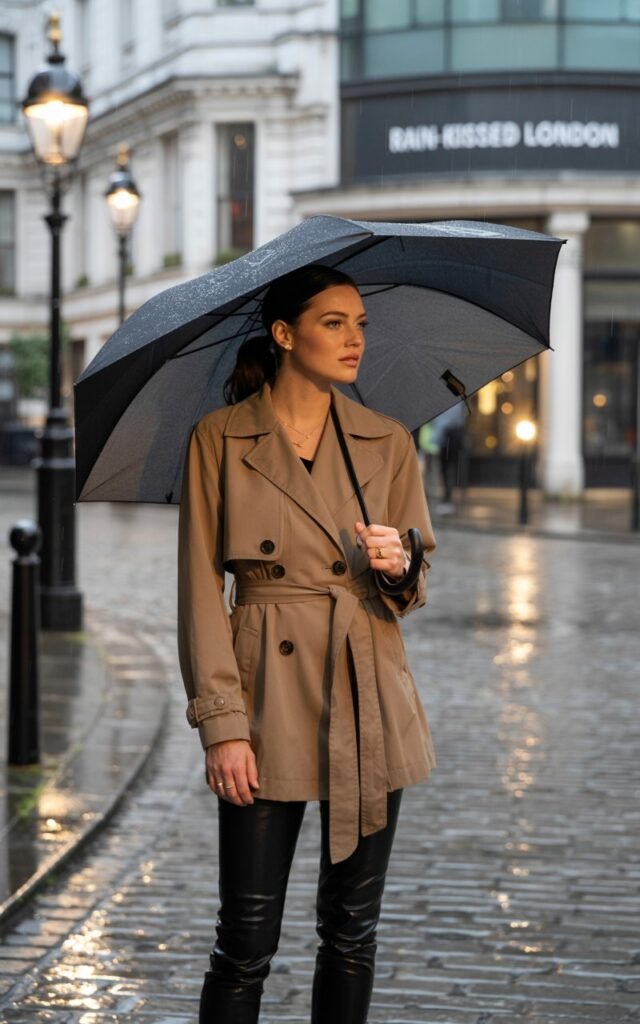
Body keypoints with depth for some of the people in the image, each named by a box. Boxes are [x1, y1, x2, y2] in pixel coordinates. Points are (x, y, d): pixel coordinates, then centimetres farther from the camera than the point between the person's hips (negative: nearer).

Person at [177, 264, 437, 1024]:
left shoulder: (387, 443, 7)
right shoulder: (219, 440, -2)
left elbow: (417, 584, 14)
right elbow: (201, 590, -4)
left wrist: (397, 563, -10)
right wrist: (222, 725, -11)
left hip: (369, 699, 3)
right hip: (271, 697, -3)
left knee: (352, 929, 9)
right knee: (246, 942, -3)